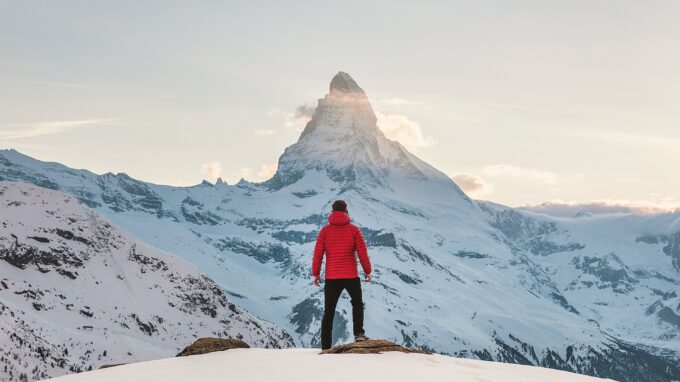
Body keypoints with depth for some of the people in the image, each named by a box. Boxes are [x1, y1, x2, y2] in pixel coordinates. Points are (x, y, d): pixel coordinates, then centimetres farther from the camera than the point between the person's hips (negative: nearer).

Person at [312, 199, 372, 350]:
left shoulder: (325, 231, 1)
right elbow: (362, 252, -3)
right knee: (357, 304, 20)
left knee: (329, 312, 9)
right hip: (351, 277, -1)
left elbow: (318, 254, -1)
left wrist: (316, 273, 9)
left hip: (331, 278, 1)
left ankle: (325, 347, 7)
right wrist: (367, 271, 9)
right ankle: (358, 333, 1)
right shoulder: (354, 230, -2)